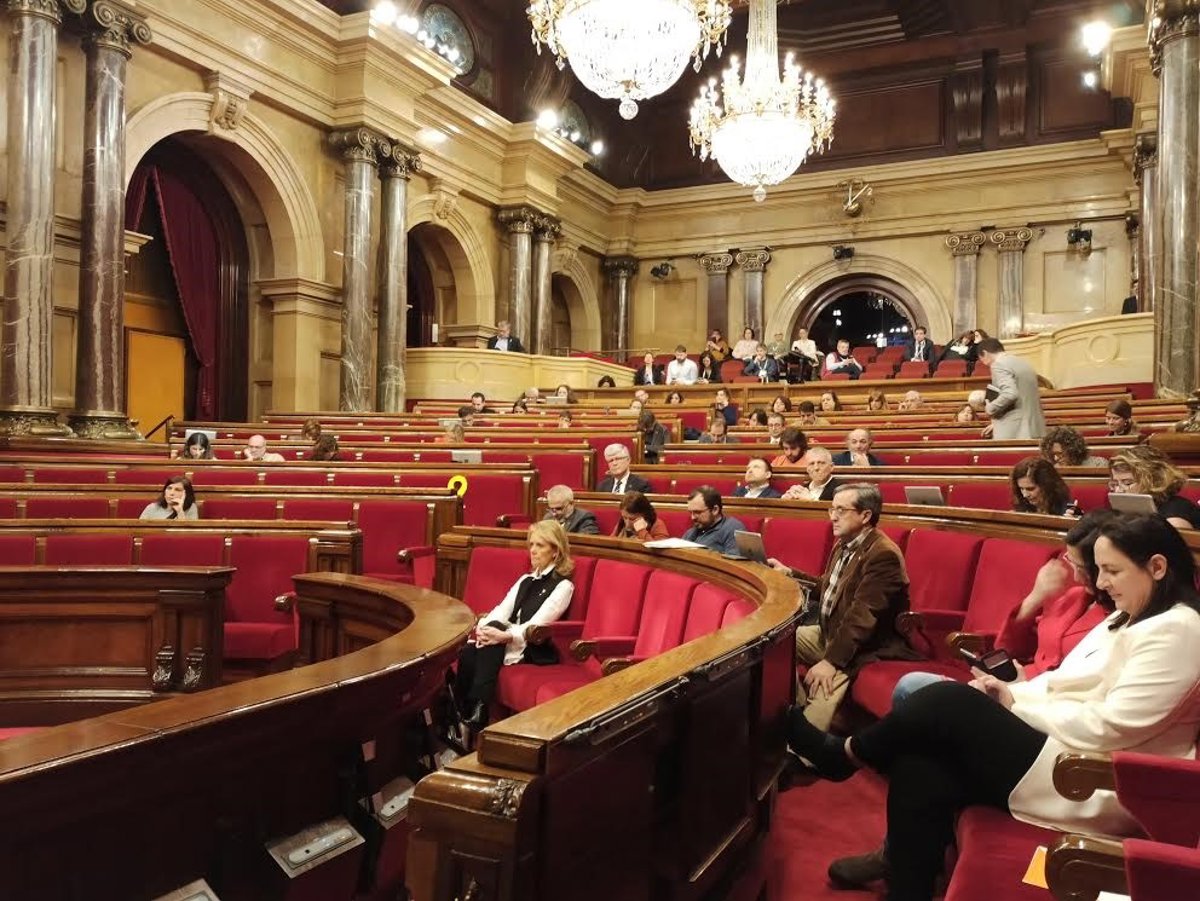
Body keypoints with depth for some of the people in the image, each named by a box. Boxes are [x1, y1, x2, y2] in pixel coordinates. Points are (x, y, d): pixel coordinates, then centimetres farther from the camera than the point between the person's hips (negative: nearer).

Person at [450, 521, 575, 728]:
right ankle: (460, 715, -25)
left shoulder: (563, 585, -3)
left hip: (535, 649, -6)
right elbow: (502, 610, 6)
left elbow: (536, 625, -15)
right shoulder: (526, 580, 20)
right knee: (468, 651, -24)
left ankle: (475, 718, -32)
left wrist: (504, 636, -30)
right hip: (509, 640, 6)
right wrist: (483, 627, -16)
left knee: (490, 647, -33)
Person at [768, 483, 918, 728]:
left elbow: (862, 617, -28)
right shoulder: (844, 544, 9)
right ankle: (801, 709, 1)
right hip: (828, 632, 10)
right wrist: (789, 574, 12)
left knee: (828, 679, -33)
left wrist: (831, 661, -31)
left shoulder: (883, 554, -21)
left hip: (863, 647, -10)